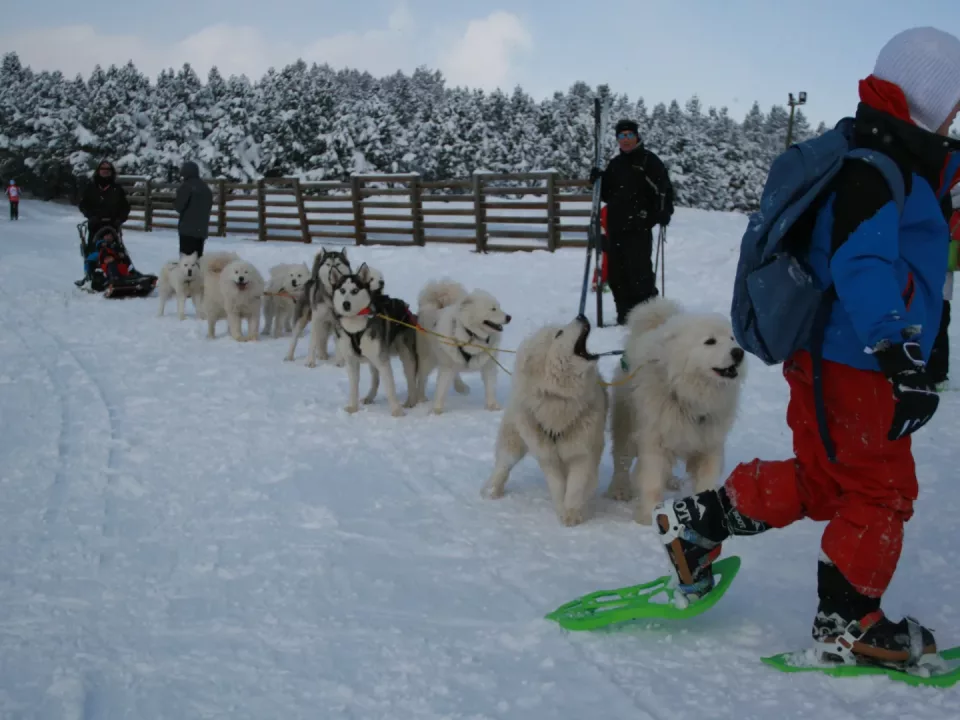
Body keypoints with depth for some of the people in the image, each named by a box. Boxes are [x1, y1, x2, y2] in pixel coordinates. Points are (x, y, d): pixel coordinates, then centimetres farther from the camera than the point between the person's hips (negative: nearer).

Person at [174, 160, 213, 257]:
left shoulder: (186, 186, -11)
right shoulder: (206, 187, 15)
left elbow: (179, 206, -13)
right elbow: (209, 205, 22)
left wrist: (175, 203, 7)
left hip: (188, 228, -8)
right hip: (202, 228, 8)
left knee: (186, 255, -7)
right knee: (198, 255, 11)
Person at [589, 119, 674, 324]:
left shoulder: (649, 160, -1)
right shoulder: (615, 164, 18)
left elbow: (664, 188, -5)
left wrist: (664, 212, -18)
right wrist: (598, 181, 5)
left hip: (639, 227, -7)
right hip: (616, 227, 7)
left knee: (639, 273, -10)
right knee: (617, 274, 7)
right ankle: (625, 316, 14)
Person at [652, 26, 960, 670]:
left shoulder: (886, 164, 15)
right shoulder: (877, 169, -17)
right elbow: (862, 265, -28)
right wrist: (903, 361, -32)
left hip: (822, 359, 10)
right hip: (854, 368, -10)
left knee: (818, 480, 18)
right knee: (881, 492, 3)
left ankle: (696, 521, 21)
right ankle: (847, 626, 15)